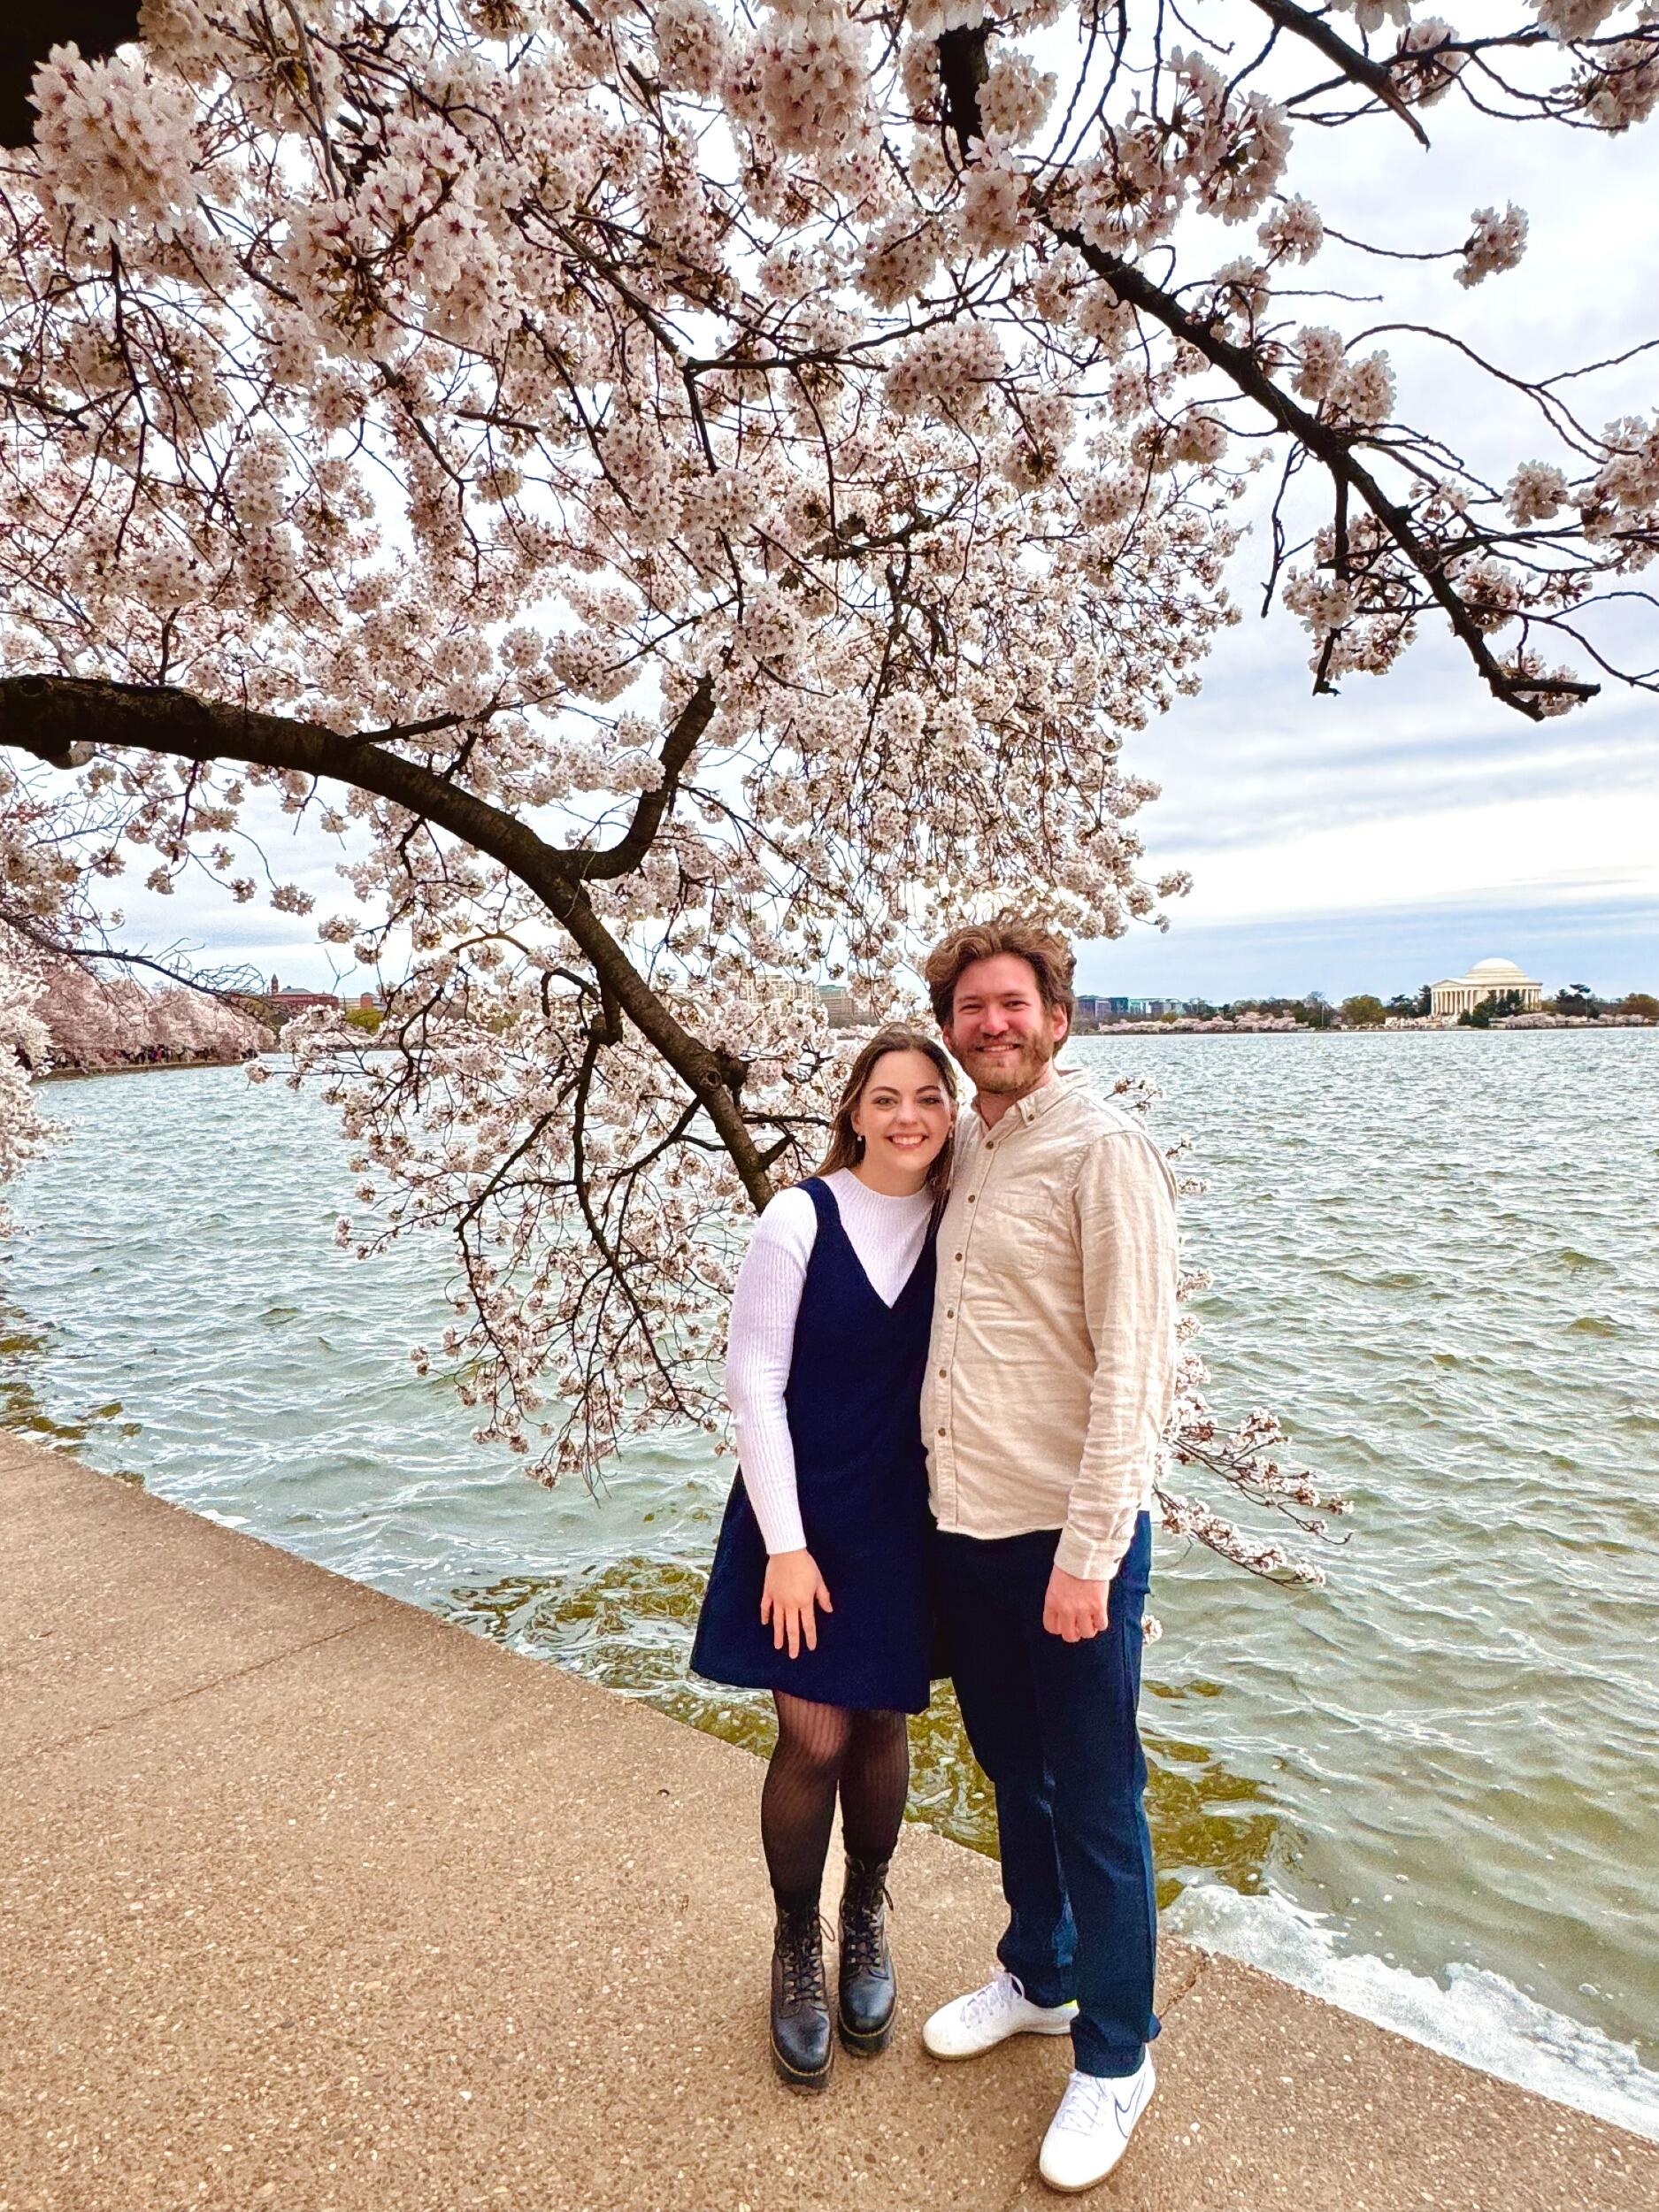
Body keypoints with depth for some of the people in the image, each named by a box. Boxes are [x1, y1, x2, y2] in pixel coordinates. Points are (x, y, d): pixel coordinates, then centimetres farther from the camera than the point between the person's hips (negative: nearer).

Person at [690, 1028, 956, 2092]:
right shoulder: (802, 1219, -14)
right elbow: (754, 1383, -12)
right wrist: (786, 1544, -12)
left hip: (906, 1518, 3)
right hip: (803, 1516, -3)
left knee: (880, 1725, 16)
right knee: (814, 1739, 4)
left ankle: (866, 1923, 44)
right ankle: (798, 1946, 33)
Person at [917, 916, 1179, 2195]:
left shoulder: (1104, 1149, -14)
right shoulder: (959, 1151, 7)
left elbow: (1132, 1367, -17)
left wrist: (1088, 1552, -18)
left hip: (1067, 1537, -6)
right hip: (964, 1527, 7)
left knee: (1096, 1804, 10)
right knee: (1014, 1775, 24)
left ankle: (1115, 2058, 33)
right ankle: (1037, 1976, 46)